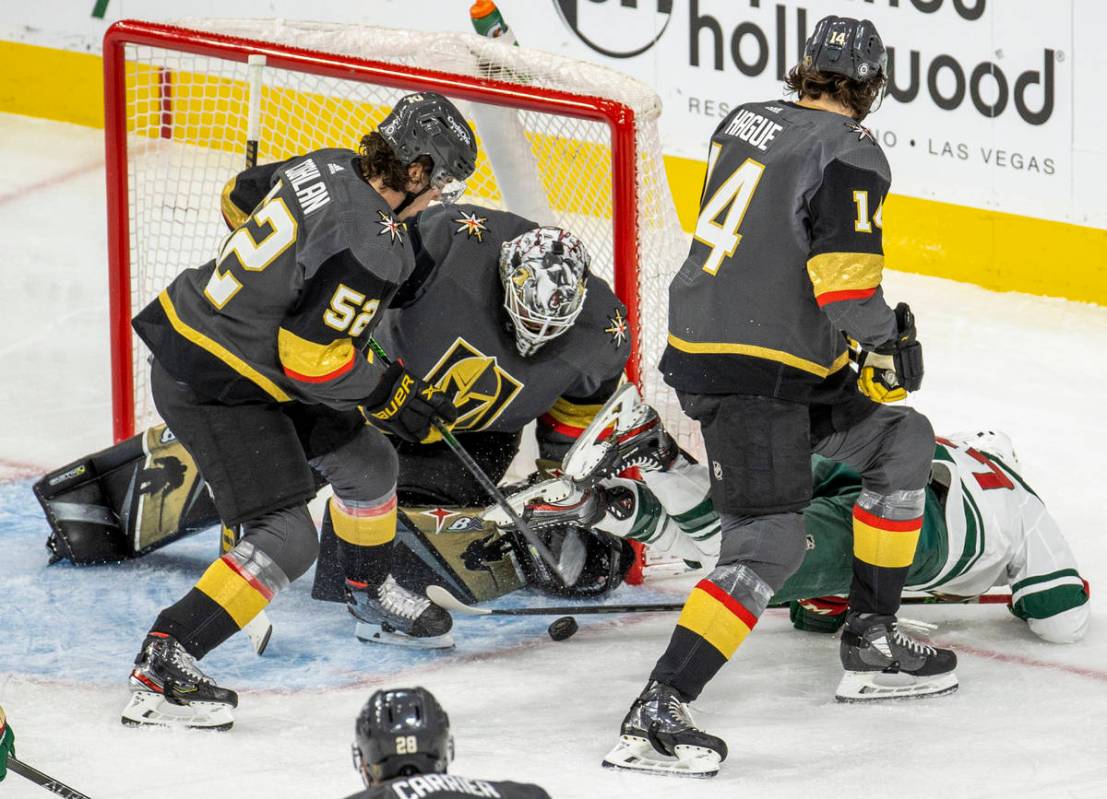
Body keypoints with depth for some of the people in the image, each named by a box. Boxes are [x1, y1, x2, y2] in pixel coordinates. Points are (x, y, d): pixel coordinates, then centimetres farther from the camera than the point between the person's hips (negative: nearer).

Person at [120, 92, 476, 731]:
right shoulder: (369, 247, -27)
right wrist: (389, 396, -9)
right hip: (213, 387, -10)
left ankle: (372, 594, 45)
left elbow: (242, 195, 19)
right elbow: (312, 359, -26)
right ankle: (164, 664, -13)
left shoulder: (326, 168, -1)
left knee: (367, 459, 21)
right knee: (288, 539, -12)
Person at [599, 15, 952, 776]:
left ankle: (872, 643, 21)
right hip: (753, 376, -9)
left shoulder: (745, 120, 13)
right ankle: (656, 713, -22)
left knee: (902, 441, 19)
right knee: (770, 544, -13)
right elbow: (843, 267, -20)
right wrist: (888, 347, -3)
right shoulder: (851, 155, -10)